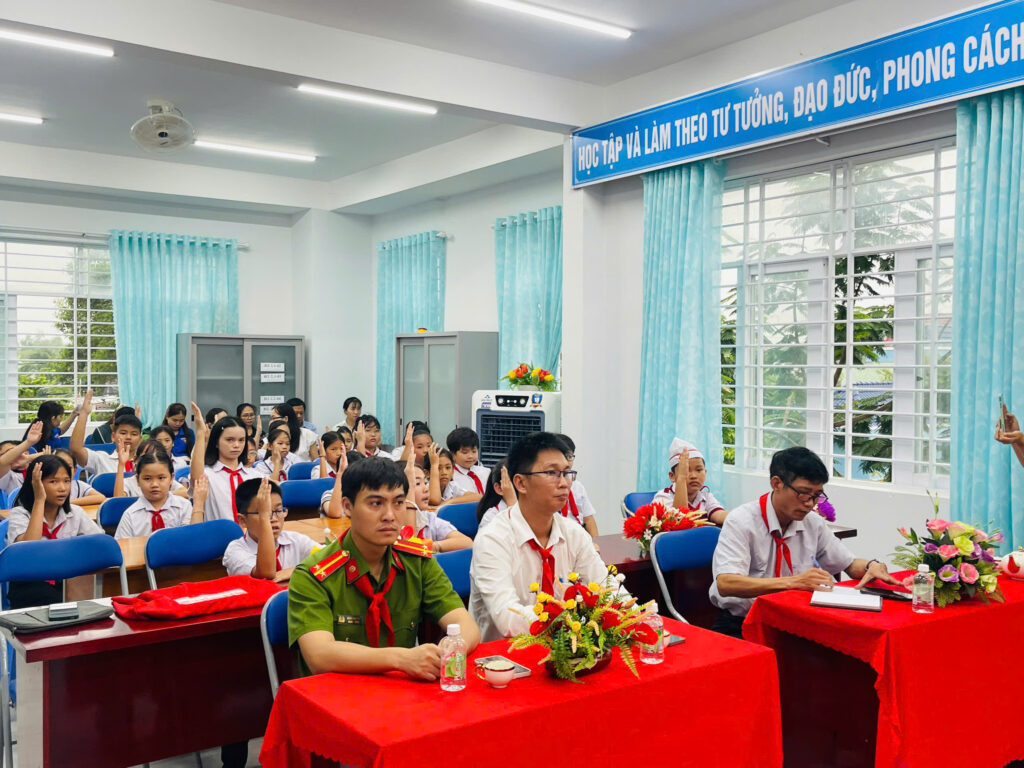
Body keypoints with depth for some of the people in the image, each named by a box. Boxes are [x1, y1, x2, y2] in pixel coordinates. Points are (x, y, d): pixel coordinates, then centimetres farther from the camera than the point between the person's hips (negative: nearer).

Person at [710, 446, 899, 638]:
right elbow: (725, 583, -27)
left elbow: (850, 564, 20)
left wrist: (872, 566, -5)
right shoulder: (741, 521, -13)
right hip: (739, 626, -7)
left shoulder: (814, 523, 6)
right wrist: (793, 582, -36)